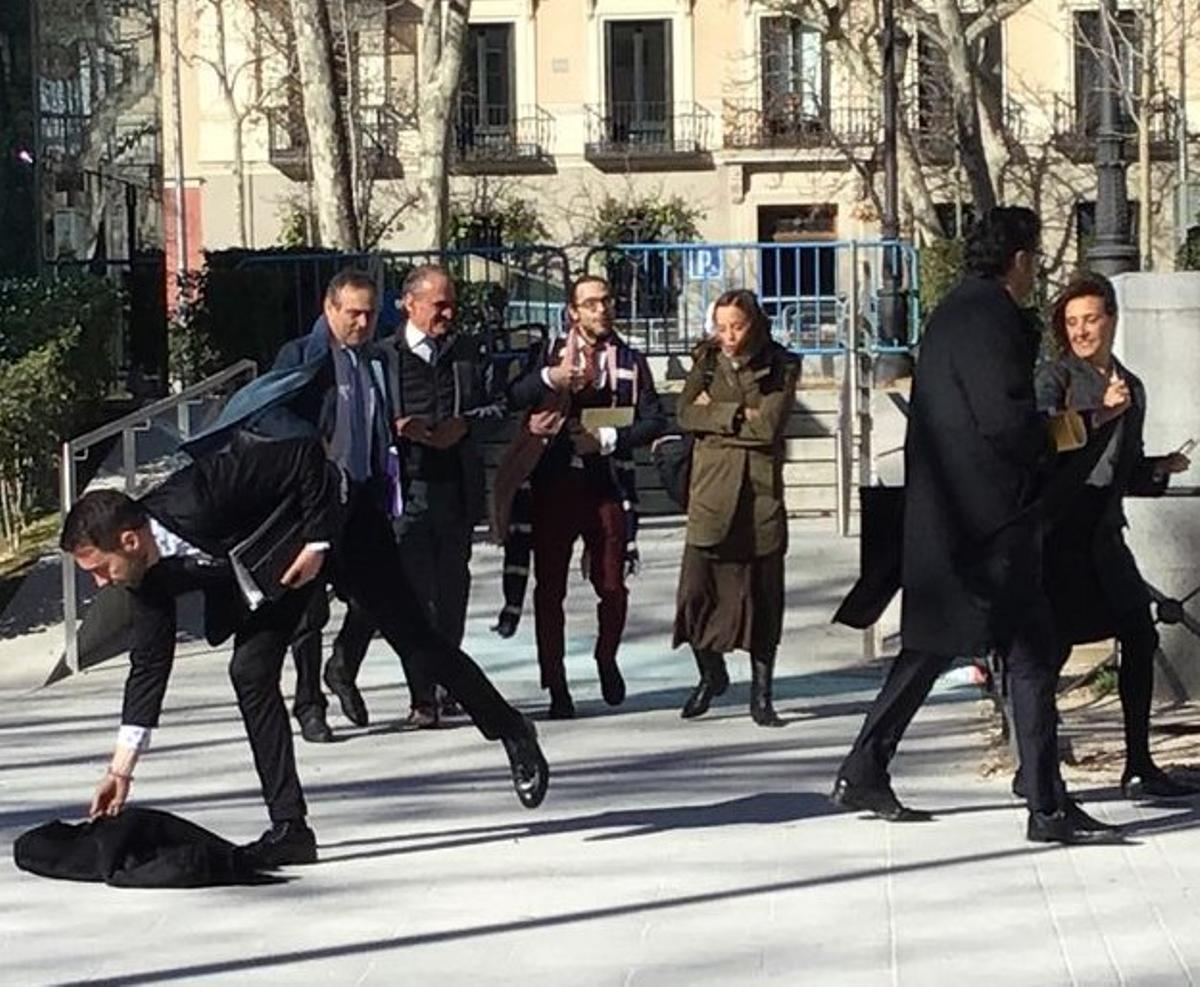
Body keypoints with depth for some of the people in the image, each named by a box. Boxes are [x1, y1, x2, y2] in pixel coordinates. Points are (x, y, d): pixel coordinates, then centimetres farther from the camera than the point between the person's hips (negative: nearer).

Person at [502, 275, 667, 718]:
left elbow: (654, 420, 3)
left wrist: (607, 439, -10)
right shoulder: (550, 354, 7)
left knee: (612, 586, 0)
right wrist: (549, 377, -24)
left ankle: (606, 659, 28)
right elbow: (512, 399, -6)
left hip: (608, 485, 1)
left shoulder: (630, 361, 10)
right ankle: (556, 685, 7)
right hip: (554, 485, 0)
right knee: (550, 586, 0)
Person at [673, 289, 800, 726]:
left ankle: (761, 694, 14)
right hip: (712, 490, 1)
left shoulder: (781, 367, 1)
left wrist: (715, 412, -6)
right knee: (696, 587, -7)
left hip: (762, 491, -1)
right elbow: (686, 414, -5)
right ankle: (711, 674, 17)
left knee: (764, 593, 2)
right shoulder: (706, 361, 8)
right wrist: (740, 415, -11)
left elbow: (769, 425, -11)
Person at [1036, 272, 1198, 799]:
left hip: (1104, 533, 7)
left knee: (1139, 637, 6)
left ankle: (1139, 766, 14)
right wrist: (1100, 415, -26)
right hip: (1061, 530, -7)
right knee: (1055, 642, -7)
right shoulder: (1055, 378, -3)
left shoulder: (1131, 386, 17)